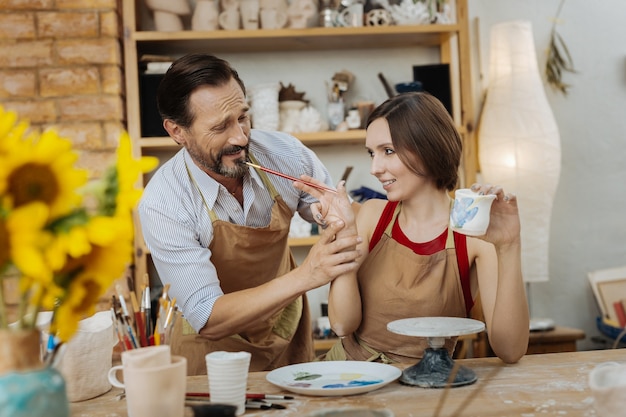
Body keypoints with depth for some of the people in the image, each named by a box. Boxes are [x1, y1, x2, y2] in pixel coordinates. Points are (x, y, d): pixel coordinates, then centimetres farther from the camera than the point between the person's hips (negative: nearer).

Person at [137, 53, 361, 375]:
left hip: (289, 336, 3)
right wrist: (305, 276, -35)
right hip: (215, 351, -3)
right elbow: (208, 320, -25)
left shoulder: (284, 153, -11)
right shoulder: (162, 205, -22)